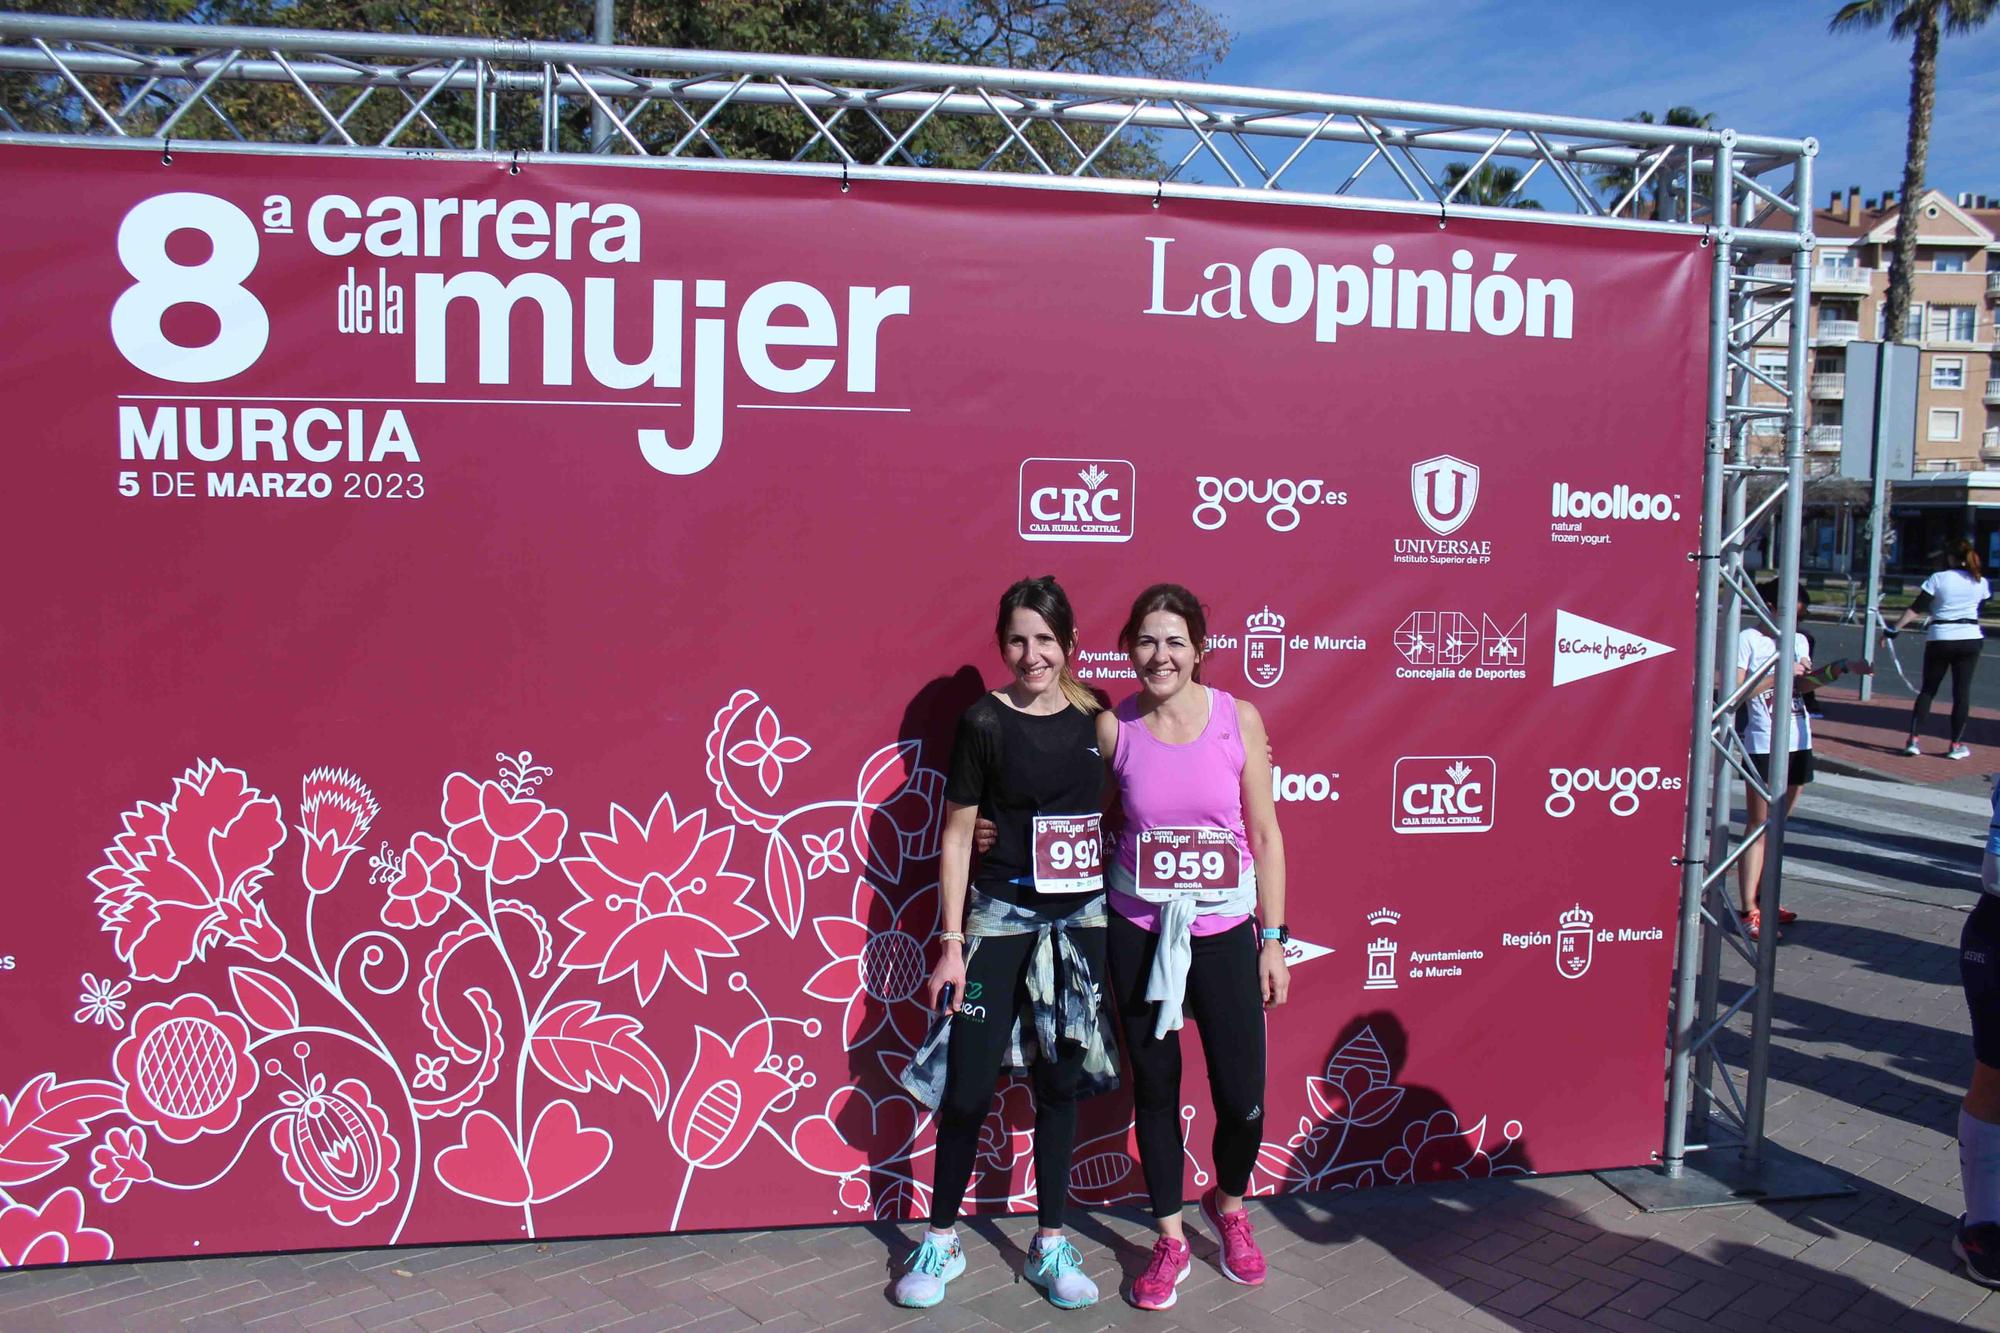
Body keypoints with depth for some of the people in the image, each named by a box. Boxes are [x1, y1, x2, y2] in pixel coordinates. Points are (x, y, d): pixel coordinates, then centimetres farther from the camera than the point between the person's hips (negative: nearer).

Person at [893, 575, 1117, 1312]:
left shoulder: (1097, 715, 1)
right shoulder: (984, 722, -8)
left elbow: (1117, 809, 10)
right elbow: (957, 834, -5)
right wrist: (951, 943, -7)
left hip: (1081, 920, 3)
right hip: (1000, 920, -3)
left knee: (1060, 1082, 12)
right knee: (968, 1086, 2)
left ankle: (1050, 1244, 26)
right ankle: (941, 1239, 23)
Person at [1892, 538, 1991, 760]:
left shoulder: (1938, 578, -8)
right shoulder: (1980, 582, 1)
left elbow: (1916, 609, -12)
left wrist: (1893, 629, -9)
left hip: (1939, 639, -1)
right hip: (1970, 639, 1)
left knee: (1928, 690, 7)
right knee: (1962, 692, 6)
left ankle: (1913, 740, 1)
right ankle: (1956, 745, 8)